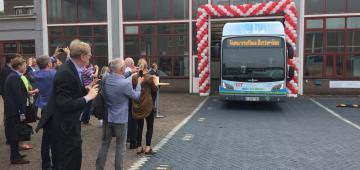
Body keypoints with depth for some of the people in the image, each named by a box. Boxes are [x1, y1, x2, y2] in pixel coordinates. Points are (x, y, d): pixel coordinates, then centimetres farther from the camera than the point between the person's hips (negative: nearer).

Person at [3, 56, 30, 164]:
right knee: (14, 134, -1)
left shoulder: (12, 76, 12)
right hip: (14, 110, -10)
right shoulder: (15, 77, -18)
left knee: (13, 133, 16)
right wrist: (22, 112, -20)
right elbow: (18, 96, -21)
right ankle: (15, 158, 7)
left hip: (12, 109, 10)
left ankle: (15, 154, 27)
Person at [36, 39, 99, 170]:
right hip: (64, 126, -10)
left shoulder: (71, 68, 5)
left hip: (69, 123, 10)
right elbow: (65, 104, -27)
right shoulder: (66, 73, -24)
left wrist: (86, 89, 4)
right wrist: (87, 97, -21)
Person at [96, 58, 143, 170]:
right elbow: (136, 96, -5)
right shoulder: (125, 83, -23)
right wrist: (139, 83, 9)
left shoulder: (106, 80, -4)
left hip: (107, 118, 6)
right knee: (120, 147, 8)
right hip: (120, 119, -6)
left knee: (105, 144, 16)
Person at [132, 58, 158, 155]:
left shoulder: (134, 77, -2)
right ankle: (147, 148, 7)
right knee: (149, 126, 9)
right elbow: (155, 90, -1)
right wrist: (155, 82, 13)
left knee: (139, 127, 12)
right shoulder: (149, 77, -12)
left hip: (137, 105, 4)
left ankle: (139, 147, 18)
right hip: (147, 105, -3)